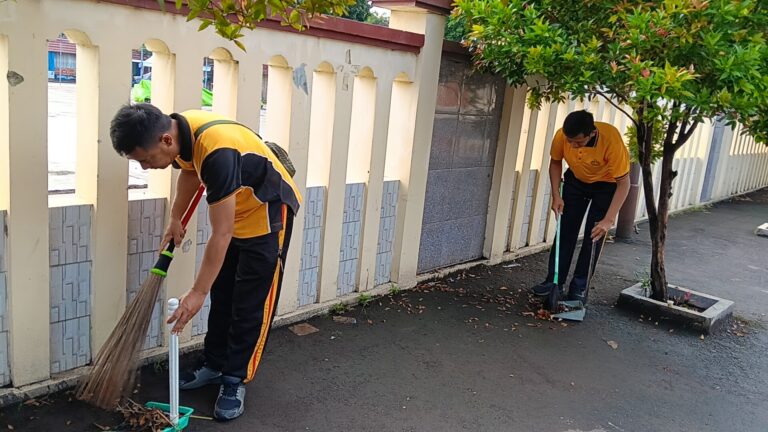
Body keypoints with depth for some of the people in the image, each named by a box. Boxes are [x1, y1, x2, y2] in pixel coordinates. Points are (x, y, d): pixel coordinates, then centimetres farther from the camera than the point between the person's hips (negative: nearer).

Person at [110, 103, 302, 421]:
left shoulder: (216, 152, -38)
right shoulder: (179, 129, -12)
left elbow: (221, 235, -34)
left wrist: (197, 293, -28)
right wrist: (175, 219, 14)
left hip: (267, 213, -9)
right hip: (233, 210, 9)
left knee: (250, 304, -2)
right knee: (222, 295, 15)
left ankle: (235, 380, 11)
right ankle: (215, 365, 29)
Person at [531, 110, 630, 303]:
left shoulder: (612, 141, -38)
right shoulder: (561, 136, -29)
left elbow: (623, 183, -31)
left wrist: (609, 219, -36)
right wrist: (556, 195, -15)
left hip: (606, 185, -3)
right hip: (576, 180, 3)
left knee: (594, 235, -4)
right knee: (565, 230, 1)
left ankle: (580, 286, 8)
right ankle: (554, 281, 9)